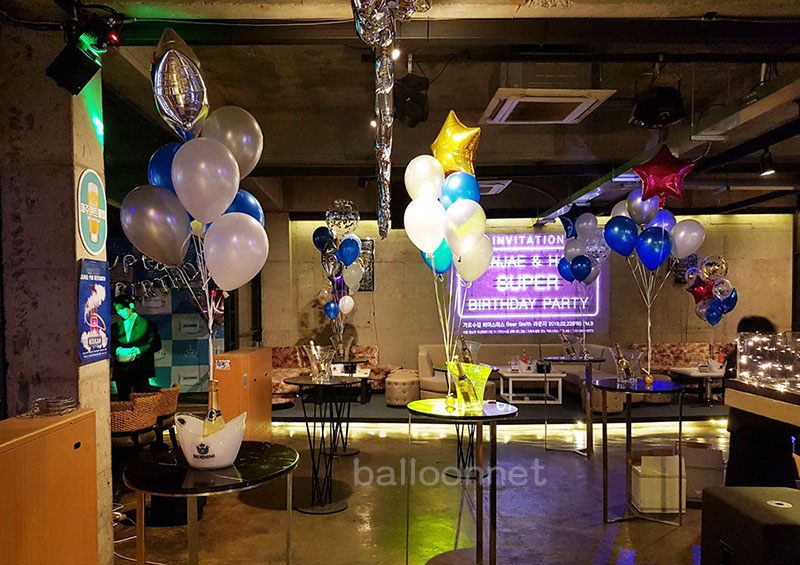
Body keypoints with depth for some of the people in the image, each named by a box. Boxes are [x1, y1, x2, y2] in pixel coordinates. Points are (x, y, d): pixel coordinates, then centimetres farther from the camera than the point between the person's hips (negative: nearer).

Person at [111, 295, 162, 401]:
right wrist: (118, 350, -12)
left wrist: (138, 350, -14)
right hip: (121, 371, 3)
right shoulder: (115, 327, 16)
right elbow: (110, 345, 10)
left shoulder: (147, 324, 6)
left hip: (141, 369, -3)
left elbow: (156, 344, -1)